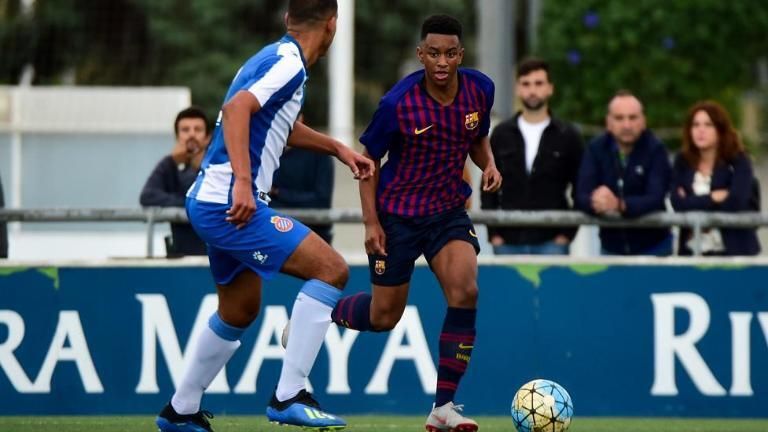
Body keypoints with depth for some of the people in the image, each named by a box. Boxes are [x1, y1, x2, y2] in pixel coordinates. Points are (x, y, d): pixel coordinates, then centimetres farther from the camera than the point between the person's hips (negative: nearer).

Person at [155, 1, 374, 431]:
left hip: (212, 203, 10)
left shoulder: (277, 58, 17)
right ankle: (289, 397, -18)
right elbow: (237, 108, -28)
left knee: (240, 311, 24)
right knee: (331, 268, -14)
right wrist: (242, 181, -35)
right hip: (232, 202, -10)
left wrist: (338, 148, 34)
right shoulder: (289, 64, -13)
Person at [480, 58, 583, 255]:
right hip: (508, 242, 2)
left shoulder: (567, 136, 5)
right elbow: (488, 187, 11)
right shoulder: (501, 135, 9)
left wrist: (567, 233, -3)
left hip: (551, 241, -2)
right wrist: (494, 234, 1)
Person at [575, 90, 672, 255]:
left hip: (652, 247, -2)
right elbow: (581, 196, -11)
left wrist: (620, 205, -40)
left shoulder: (655, 149, -11)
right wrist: (595, 202, -36)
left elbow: (655, 198, -22)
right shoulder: (596, 149, -3)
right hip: (611, 247, 2)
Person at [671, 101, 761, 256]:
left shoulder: (738, 161, -4)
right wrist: (713, 197, -11)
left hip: (732, 249, -3)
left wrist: (693, 203, -10)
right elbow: (677, 203, -7)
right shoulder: (682, 161, 5)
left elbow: (736, 202, -18)